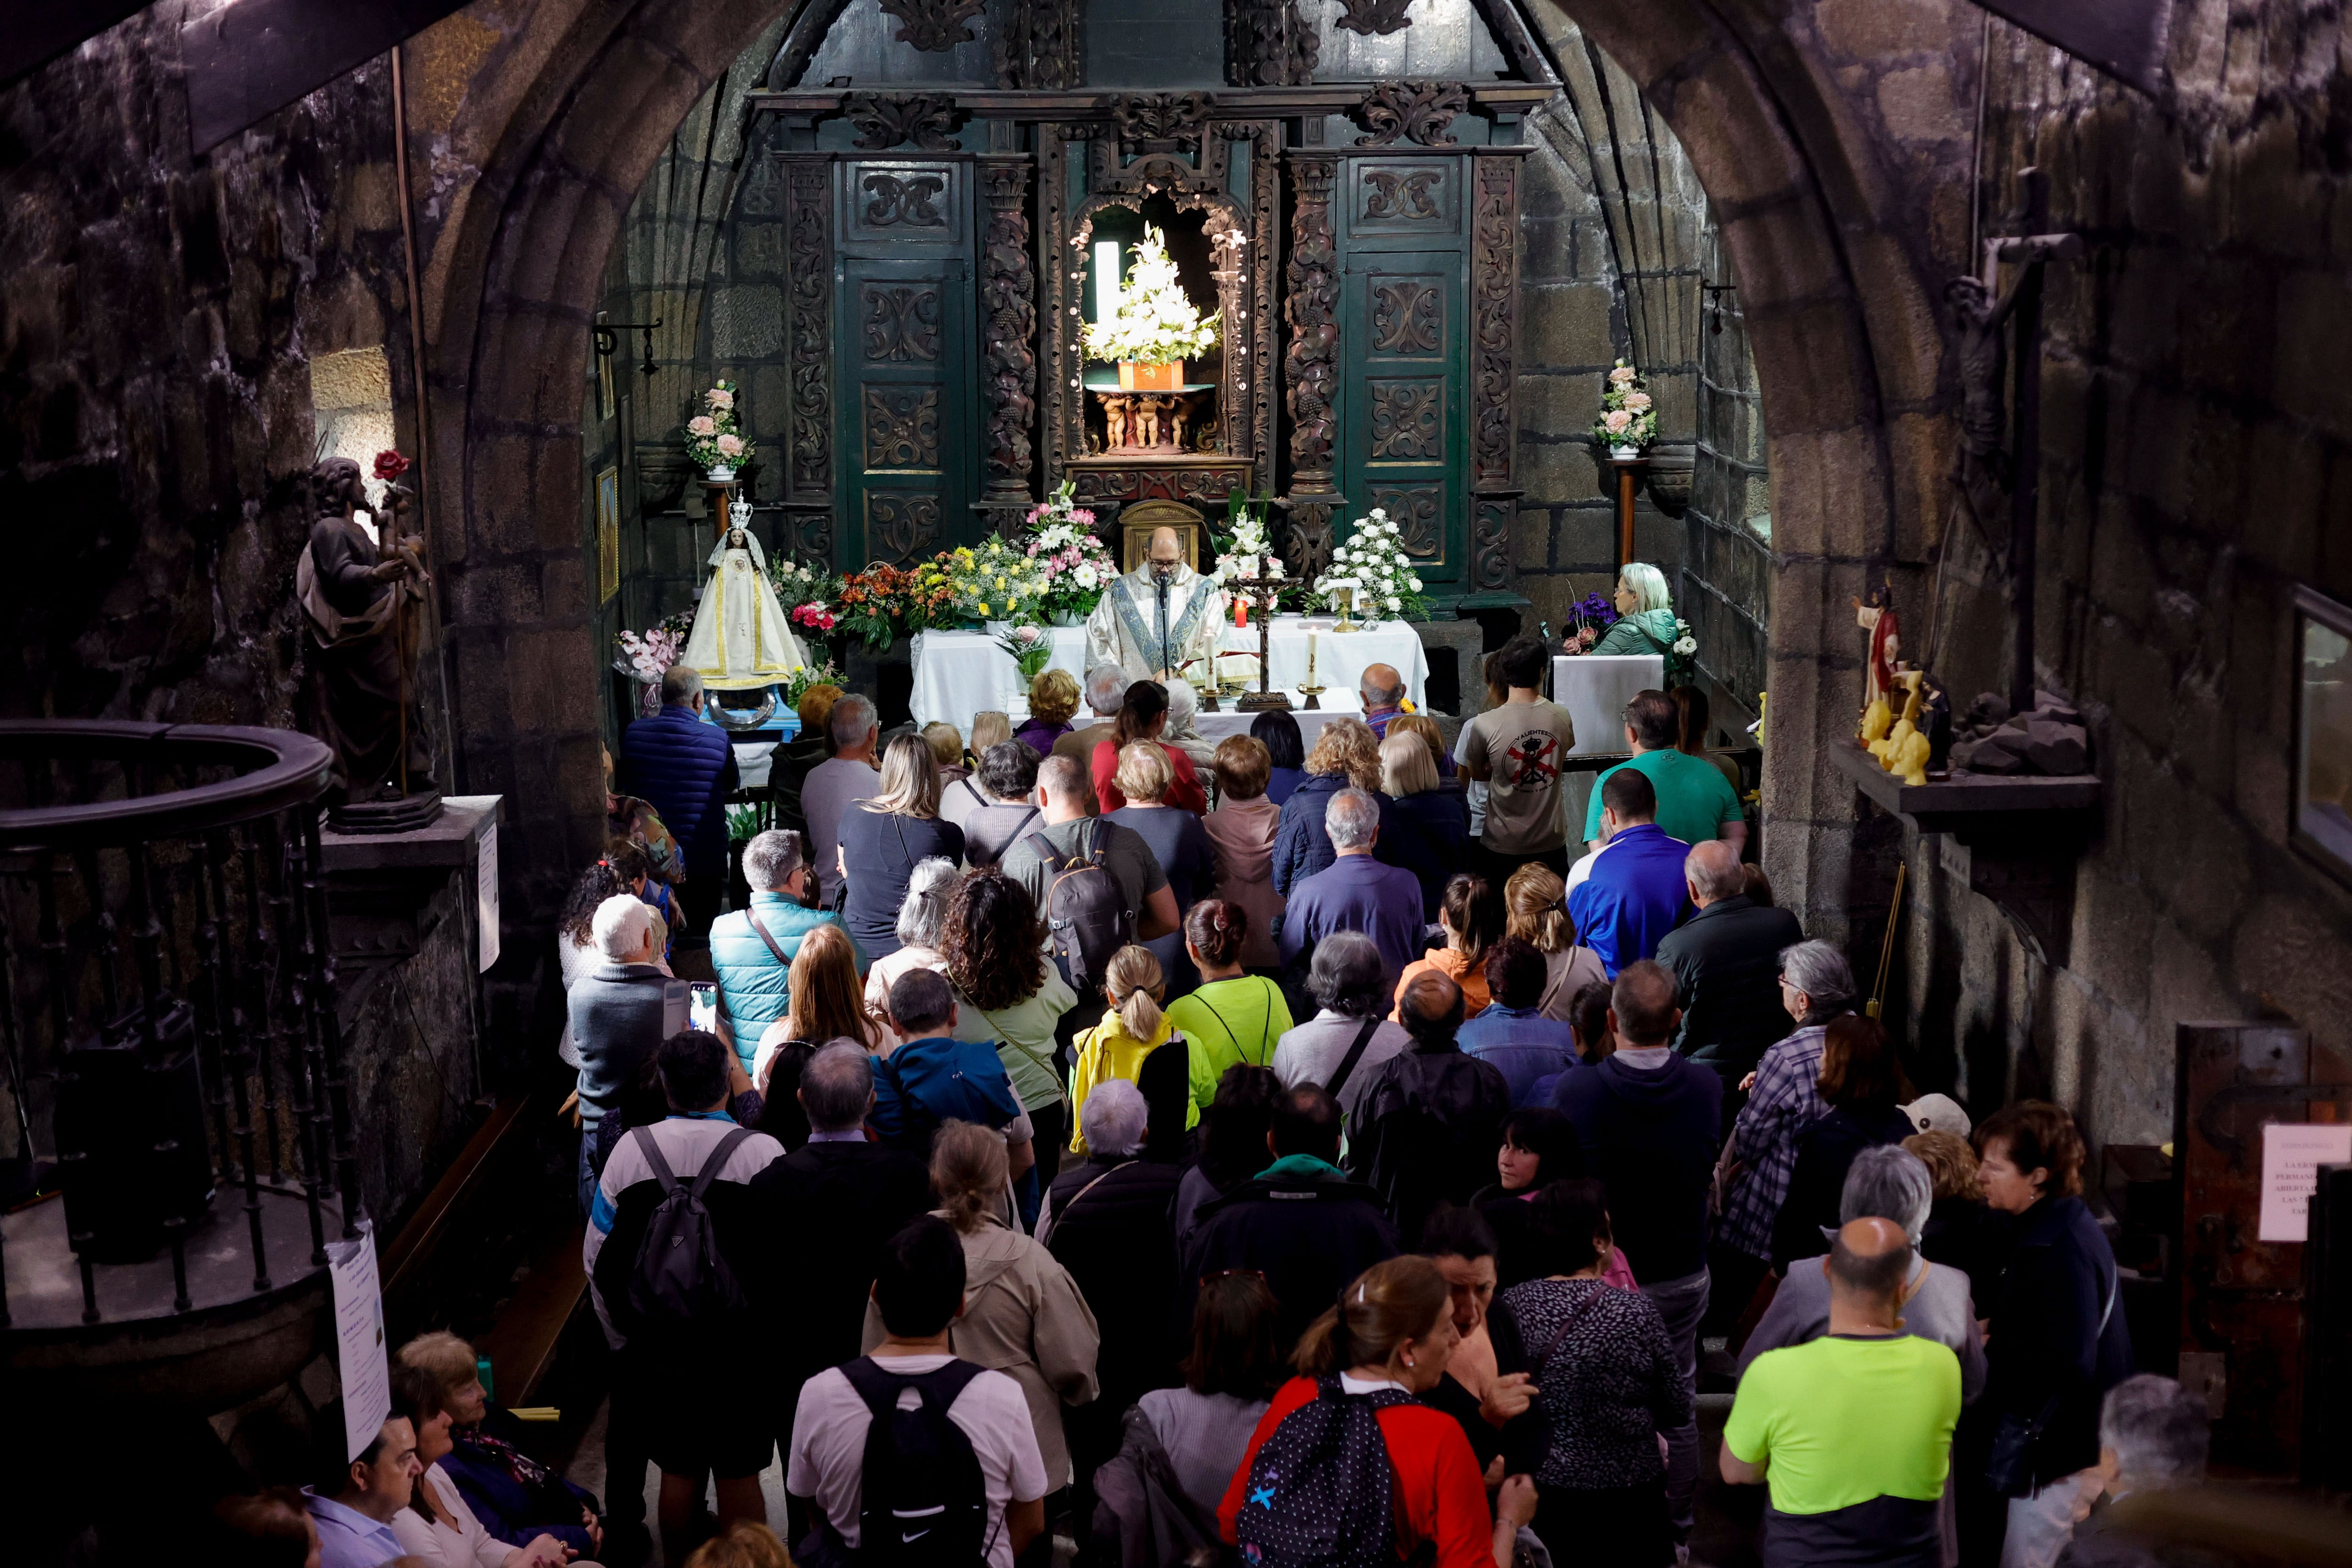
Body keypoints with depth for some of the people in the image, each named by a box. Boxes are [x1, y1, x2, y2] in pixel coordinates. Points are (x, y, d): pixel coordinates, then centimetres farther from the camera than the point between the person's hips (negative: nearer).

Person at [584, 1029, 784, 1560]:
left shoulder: (631, 1150, -6)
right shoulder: (763, 1153, -14)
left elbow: (598, 1259, 1)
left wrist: (623, 1338, 14)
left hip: (657, 1352, 2)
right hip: (741, 1347, -2)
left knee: (679, 1470, 16)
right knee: (739, 1475, 11)